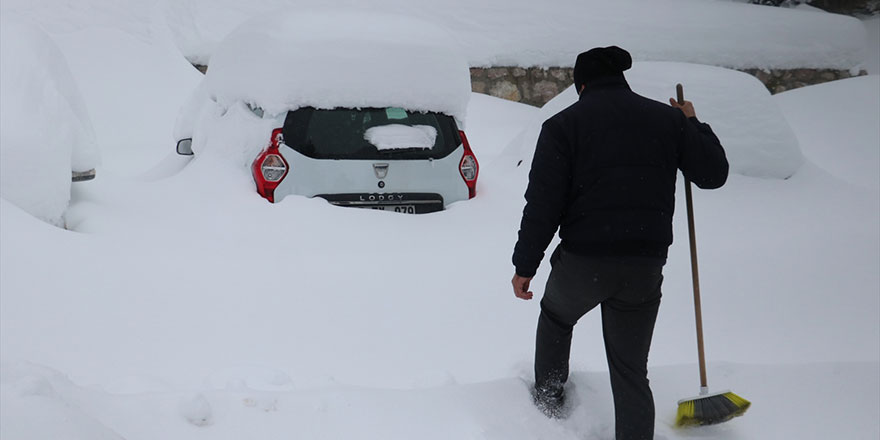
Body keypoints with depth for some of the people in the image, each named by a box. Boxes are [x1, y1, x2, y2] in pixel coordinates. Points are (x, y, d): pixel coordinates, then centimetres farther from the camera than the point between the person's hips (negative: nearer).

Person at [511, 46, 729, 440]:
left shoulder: (564, 124, -2)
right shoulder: (667, 119, 7)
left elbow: (543, 204, -7)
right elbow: (714, 174, 12)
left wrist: (525, 266, 0)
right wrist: (691, 124, 27)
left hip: (582, 262, -2)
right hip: (646, 267, 2)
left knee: (555, 316, 31)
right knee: (631, 371, 10)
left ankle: (548, 397, 39)